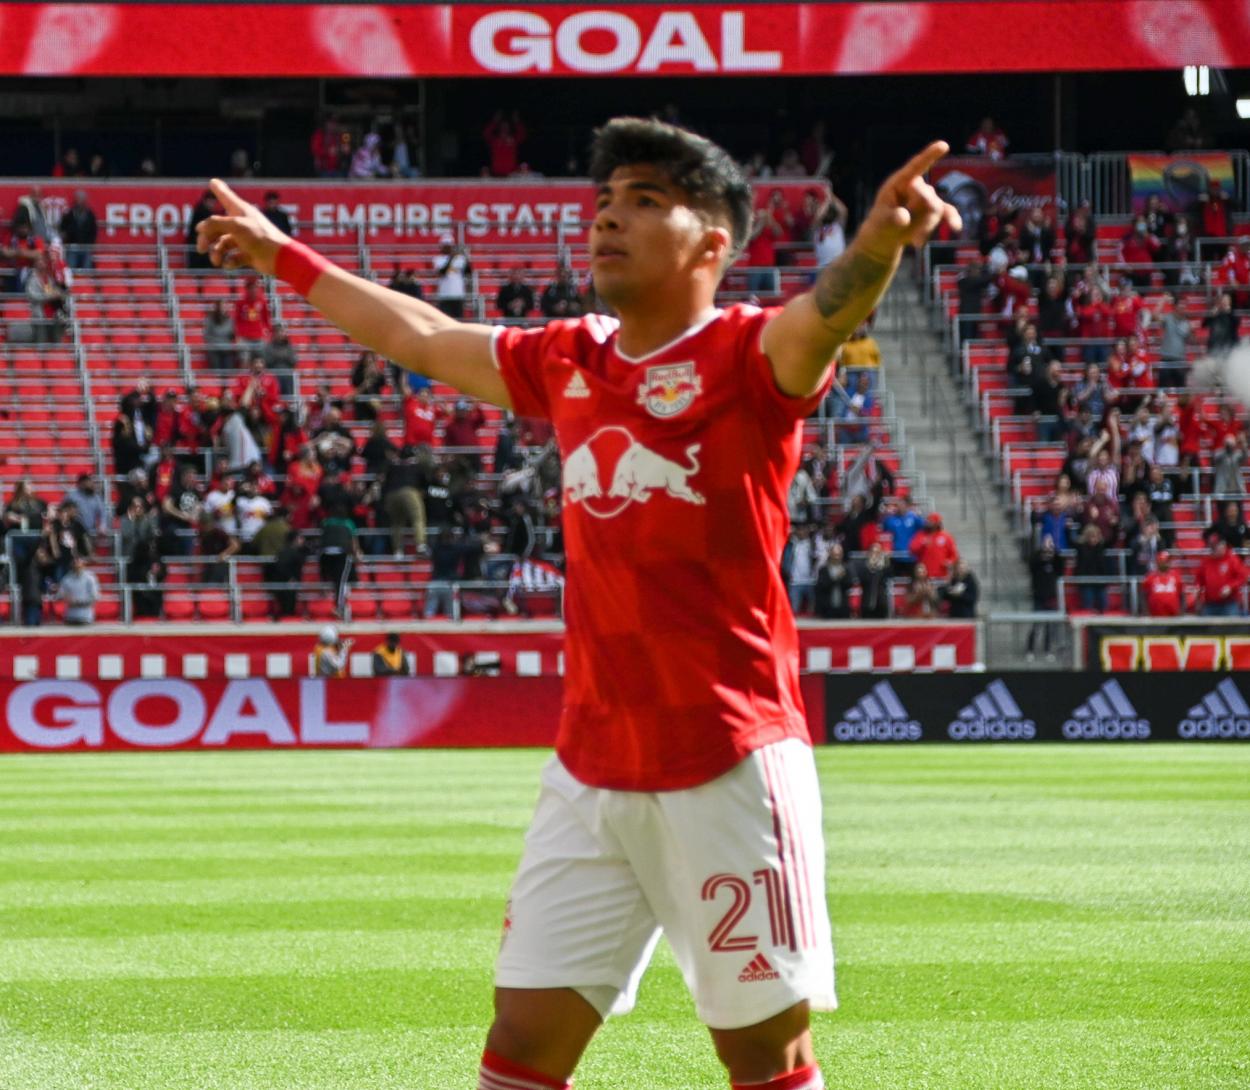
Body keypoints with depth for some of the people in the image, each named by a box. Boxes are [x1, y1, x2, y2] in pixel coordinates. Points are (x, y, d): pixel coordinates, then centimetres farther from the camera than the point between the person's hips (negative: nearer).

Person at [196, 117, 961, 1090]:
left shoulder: (749, 358, -8)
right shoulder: (566, 365, 11)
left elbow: (827, 313, -31)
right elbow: (418, 335, 27)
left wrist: (878, 243, -54)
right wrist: (286, 260, 40)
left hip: (730, 769, -6)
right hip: (591, 771, 6)